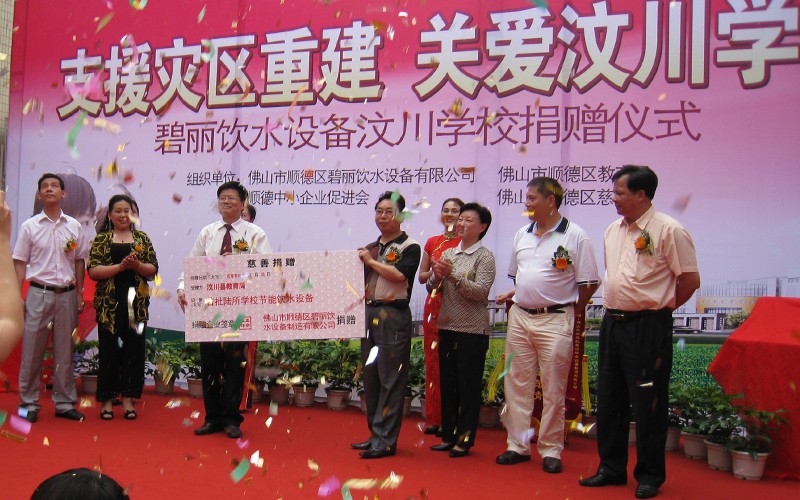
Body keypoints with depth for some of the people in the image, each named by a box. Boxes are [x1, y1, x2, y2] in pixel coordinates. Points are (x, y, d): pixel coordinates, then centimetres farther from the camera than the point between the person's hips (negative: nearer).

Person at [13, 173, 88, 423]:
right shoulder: (29, 226, 2)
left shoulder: (73, 226, 7)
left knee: (65, 351, 7)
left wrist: (79, 294, 9)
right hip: (39, 293, -2)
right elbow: (20, 263, 2)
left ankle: (64, 402, 16)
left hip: (67, 294, 2)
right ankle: (29, 403, 12)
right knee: (32, 350, 1)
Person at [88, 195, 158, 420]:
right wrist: (120, 266, -15)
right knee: (109, 350, 0)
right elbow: (93, 271, -5)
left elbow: (153, 268, 5)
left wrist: (137, 265, -13)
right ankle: (107, 400, 11)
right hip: (109, 303, -2)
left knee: (134, 349, 3)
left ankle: (128, 398, 14)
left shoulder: (142, 238, 10)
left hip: (136, 302, 2)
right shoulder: (101, 240, 5)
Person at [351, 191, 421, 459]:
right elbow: (360, 280, 21)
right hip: (369, 314, 7)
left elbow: (399, 274, -18)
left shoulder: (409, 247, -2)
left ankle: (386, 440, 0)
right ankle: (375, 434, 22)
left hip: (393, 316, -7)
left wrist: (371, 261, -10)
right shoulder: (370, 247, 17)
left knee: (390, 379, -5)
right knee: (370, 376, 11)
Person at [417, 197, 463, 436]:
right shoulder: (432, 242, 13)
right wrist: (436, 270, -6)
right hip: (434, 304, 4)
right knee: (433, 361, 6)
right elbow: (421, 276, 14)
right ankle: (434, 418, 14)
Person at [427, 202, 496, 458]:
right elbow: (432, 289, 11)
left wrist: (453, 276, -23)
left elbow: (481, 291, -15)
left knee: (468, 386, 1)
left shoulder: (485, 256, -4)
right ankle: (449, 435, 23)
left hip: (472, 331, -6)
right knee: (447, 384, 12)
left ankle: (464, 439, 11)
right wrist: (437, 277, -11)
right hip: (447, 327, 6)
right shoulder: (448, 254, 12)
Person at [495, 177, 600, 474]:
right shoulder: (522, 234, 12)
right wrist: (513, 294, 6)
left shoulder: (575, 236, -6)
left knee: (553, 390, 2)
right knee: (517, 385, 8)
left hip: (555, 321, -5)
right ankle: (517, 445, 19)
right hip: (519, 317, 6)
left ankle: (550, 450, 14)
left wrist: (570, 310, 1)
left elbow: (590, 283, -4)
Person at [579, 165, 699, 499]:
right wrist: (615, 308, 13)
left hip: (648, 327, -7)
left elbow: (690, 280, -9)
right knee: (609, 400, 13)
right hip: (612, 322, 7)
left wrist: (658, 307, 0)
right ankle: (611, 468, 27)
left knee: (647, 403, 2)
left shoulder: (669, 230, -11)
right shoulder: (613, 231, 11)